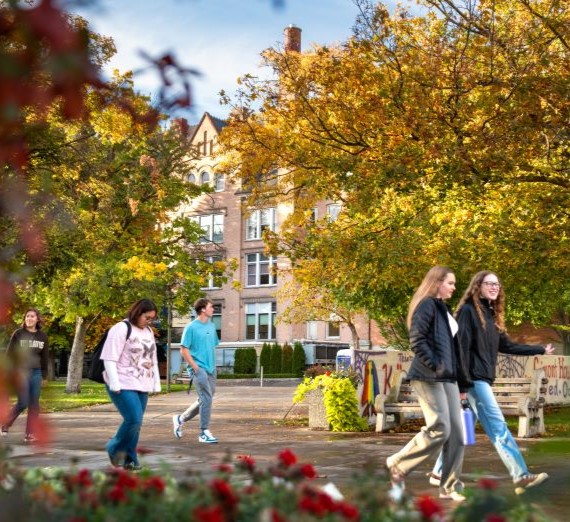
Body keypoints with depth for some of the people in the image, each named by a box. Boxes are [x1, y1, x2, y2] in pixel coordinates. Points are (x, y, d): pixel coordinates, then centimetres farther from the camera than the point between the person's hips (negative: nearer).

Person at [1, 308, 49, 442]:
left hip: (36, 373, 4)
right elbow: (10, 354, -2)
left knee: (34, 404, 1)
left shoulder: (42, 336, 7)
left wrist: (44, 376, 11)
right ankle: (5, 425, 15)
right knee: (23, 403, -8)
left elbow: (45, 357, 12)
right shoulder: (18, 334, -2)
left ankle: (31, 434, 6)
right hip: (20, 372, -3)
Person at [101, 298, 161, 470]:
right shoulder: (121, 329, -9)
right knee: (134, 419, -16)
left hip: (142, 386, 7)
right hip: (124, 385, -7)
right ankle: (115, 449, 6)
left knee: (135, 423, 5)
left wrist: (156, 384, 16)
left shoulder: (149, 332, 16)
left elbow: (153, 360, 22)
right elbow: (110, 359, -13)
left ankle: (128, 459, 14)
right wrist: (115, 385, -18)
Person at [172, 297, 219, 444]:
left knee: (204, 400, 11)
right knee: (206, 399, -11)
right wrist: (195, 368, -13)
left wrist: (213, 365, 11)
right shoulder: (191, 327, -9)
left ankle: (181, 419, 29)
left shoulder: (212, 326, 11)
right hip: (199, 369, -7)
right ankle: (204, 433, -3)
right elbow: (184, 350, -9)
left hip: (211, 369, 7)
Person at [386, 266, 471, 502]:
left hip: (447, 378, 9)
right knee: (439, 429, -13)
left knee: (456, 431, 3)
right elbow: (417, 341, -18)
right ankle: (397, 464, 4)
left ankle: (450, 486, 9)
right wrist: (434, 366, -23)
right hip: (428, 377, -9)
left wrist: (462, 380, 20)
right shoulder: (426, 305, -7)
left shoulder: (443, 309, 20)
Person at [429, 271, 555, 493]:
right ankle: (520, 476, -8)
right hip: (473, 379, -9)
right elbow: (461, 348, -15)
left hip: (482, 379, 9)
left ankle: (439, 473, 17)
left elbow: (507, 345, 21)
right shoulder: (468, 310, -8)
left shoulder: (491, 315, 19)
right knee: (498, 427, -9)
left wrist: (540, 350, 24)